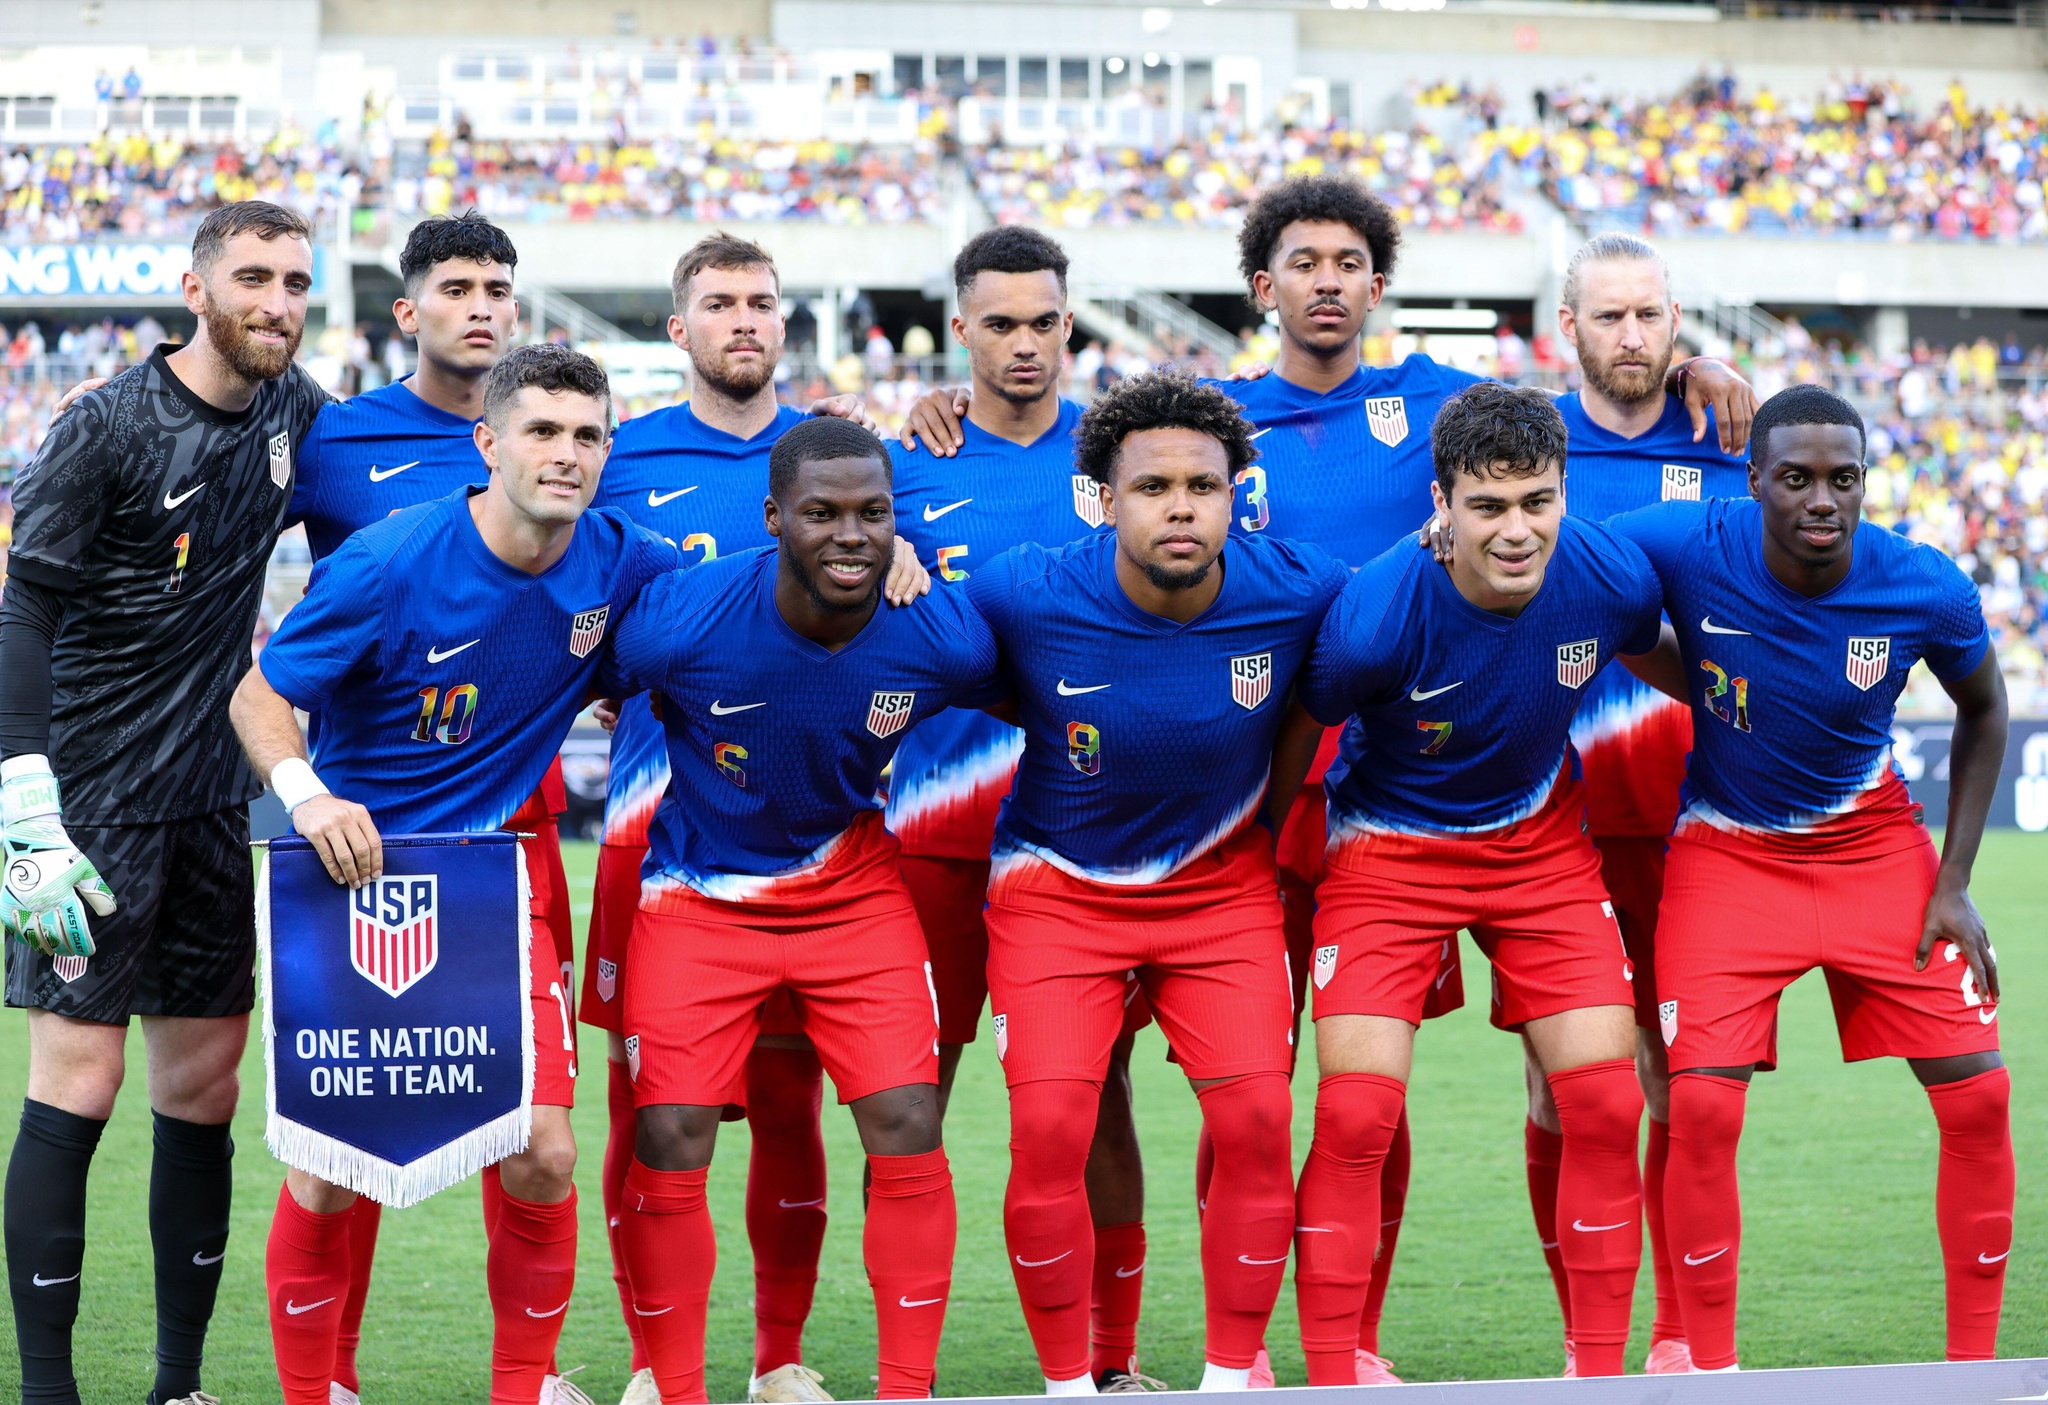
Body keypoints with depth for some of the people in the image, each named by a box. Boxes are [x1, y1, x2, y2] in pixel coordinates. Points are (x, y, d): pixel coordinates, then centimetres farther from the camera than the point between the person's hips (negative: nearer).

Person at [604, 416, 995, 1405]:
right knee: (669, 1142, -10)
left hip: (854, 892, 2)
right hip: (699, 897, -1)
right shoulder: (678, 619, -25)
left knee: (907, 1123, -9)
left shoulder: (945, 638, -18)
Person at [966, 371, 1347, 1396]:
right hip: (1058, 885, -1)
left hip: (1223, 885, 2)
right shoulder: (1025, 597, -22)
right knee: (1049, 1127, -13)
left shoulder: (1298, 592, -16)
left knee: (1256, 1118, -10)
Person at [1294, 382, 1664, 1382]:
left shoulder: (1613, 578, -19)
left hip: (1542, 841, 3)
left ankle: (1599, 1371, 9)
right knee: (1357, 1111, -14)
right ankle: (1330, 1380, -2)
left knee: (1606, 1102, -4)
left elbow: (1667, 663, 6)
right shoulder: (1373, 620, -30)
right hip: (1388, 849, -3)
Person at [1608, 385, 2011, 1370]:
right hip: (1728, 849, -1)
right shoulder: (1684, 549, -23)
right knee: (1702, 1105, -16)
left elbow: (1982, 710, 2)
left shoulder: (1927, 590, -18)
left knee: (1978, 1095, -4)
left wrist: (1954, 882, -2)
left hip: (1875, 841, 2)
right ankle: (1709, 1368, 1)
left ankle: (1974, 1362, 12)